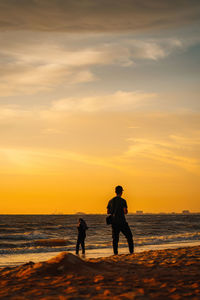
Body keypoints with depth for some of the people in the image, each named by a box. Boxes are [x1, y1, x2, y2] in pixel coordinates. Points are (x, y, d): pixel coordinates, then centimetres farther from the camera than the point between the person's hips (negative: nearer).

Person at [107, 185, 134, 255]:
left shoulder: (111, 201, 8)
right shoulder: (122, 201, -8)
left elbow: (108, 212, 10)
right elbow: (125, 212, -15)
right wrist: (126, 210, 8)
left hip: (114, 222, 4)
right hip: (122, 222, -4)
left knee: (115, 239, 7)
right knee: (129, 237, 7)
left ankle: (115, 253, 0)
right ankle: (131, 252, 2)